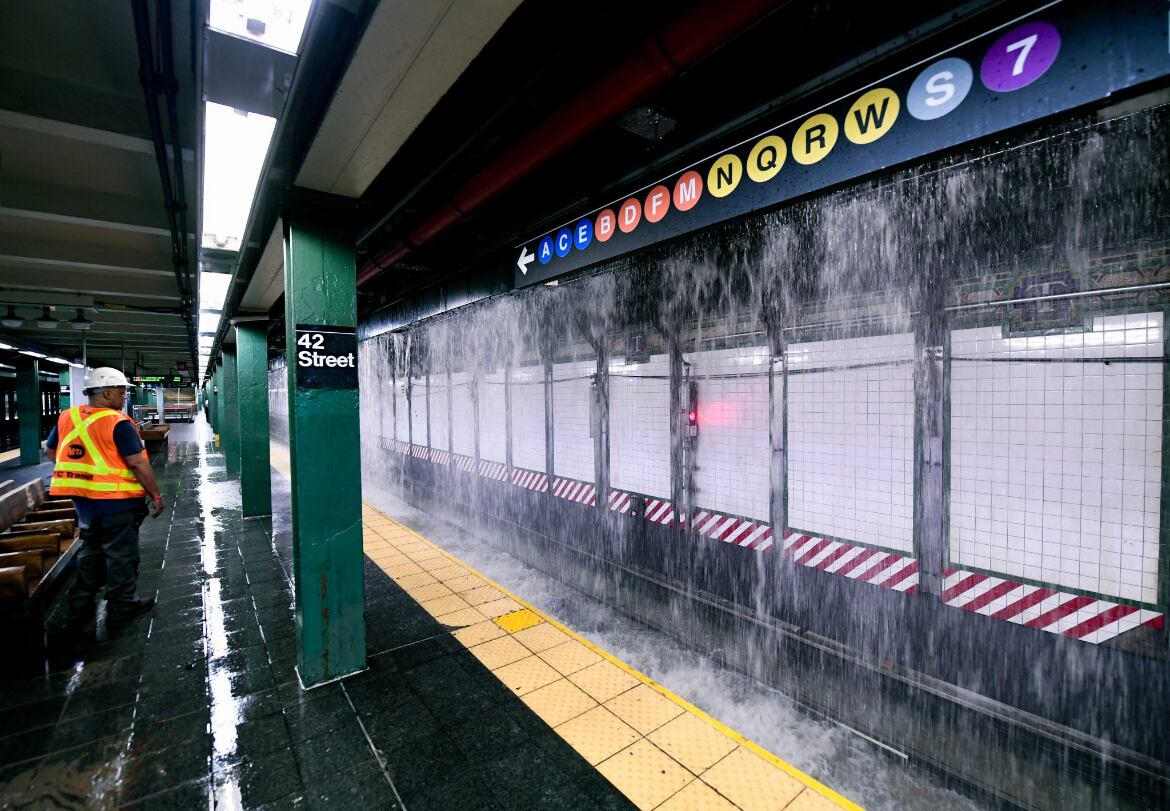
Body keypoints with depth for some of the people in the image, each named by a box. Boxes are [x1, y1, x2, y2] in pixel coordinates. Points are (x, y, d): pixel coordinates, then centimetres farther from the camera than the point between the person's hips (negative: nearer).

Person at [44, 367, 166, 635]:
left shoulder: (67, 417, 2)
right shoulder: (118, 423, -20)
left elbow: (50, 449, 18)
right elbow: (139, 464, -21)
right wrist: (156, 495, -11)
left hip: (83, 500, 7)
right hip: (116, 501, -7)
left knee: (90, 552, 22)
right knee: (121, 555, 8)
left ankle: (78, 608, 30)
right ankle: (121, 608, 19)